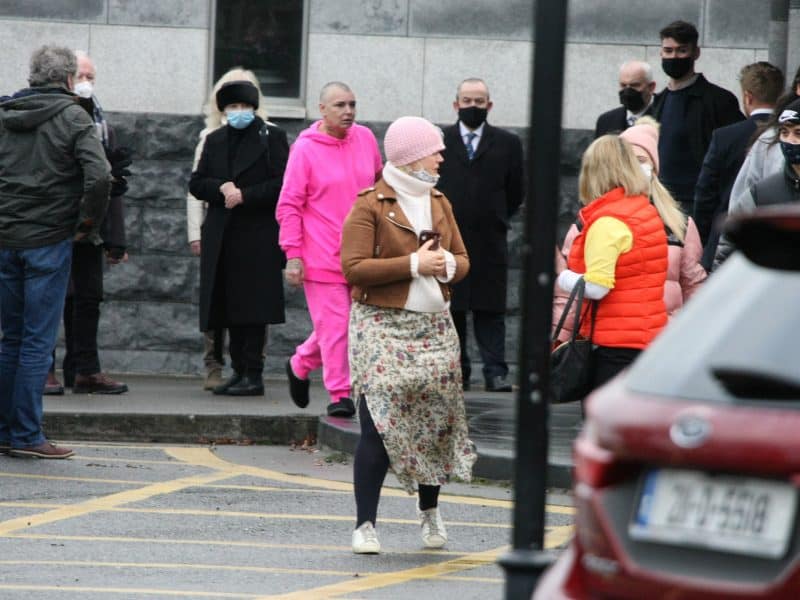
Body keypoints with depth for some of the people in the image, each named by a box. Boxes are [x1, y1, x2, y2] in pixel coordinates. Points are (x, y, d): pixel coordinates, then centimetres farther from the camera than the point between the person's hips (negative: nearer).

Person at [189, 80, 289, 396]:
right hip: (221, 237, 5)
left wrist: (244, 195, -13)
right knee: (229, 307, 7)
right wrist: (222, 189, -9)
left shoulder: (271, 137, 1)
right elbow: (196, 183, 11)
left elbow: (282, 184, -6)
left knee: (253, 307, -6)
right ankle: (239, 371, 14)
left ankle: (253, 375, -4)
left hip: (258, 237, -5)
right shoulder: (215, 140, 15)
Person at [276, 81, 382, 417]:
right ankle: (340, 395, 4)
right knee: (334, 327, -6)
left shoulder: (365, 139, 6)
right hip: (321, 257, -5)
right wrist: (293, 256, -11)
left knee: (349, 324, 12)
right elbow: (289, 206, -6)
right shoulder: (305, 149, -8)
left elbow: (378, 182, 22)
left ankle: (300, 365, 33)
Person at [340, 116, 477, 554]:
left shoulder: (439, 203, 15)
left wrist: (447, 265, -6)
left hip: (434, 327, 6)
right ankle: (365, 524, -5)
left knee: (435, 421, 7)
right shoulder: (370, 205, -6)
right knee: (378, 426, -10)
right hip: (382, 327, -6)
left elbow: (461, 259, 18)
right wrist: (413, 264, -17)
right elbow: (353, 267, -15)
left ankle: (429, 511, 28)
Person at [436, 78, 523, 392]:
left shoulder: (507, 143, 6)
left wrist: (495, 218, 11)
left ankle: (496, 374, -2)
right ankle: (457, 372, 8)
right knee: (450, 310, 3)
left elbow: (516, 190, 12)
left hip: (490, 242, 0)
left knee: (490, 310, -1)